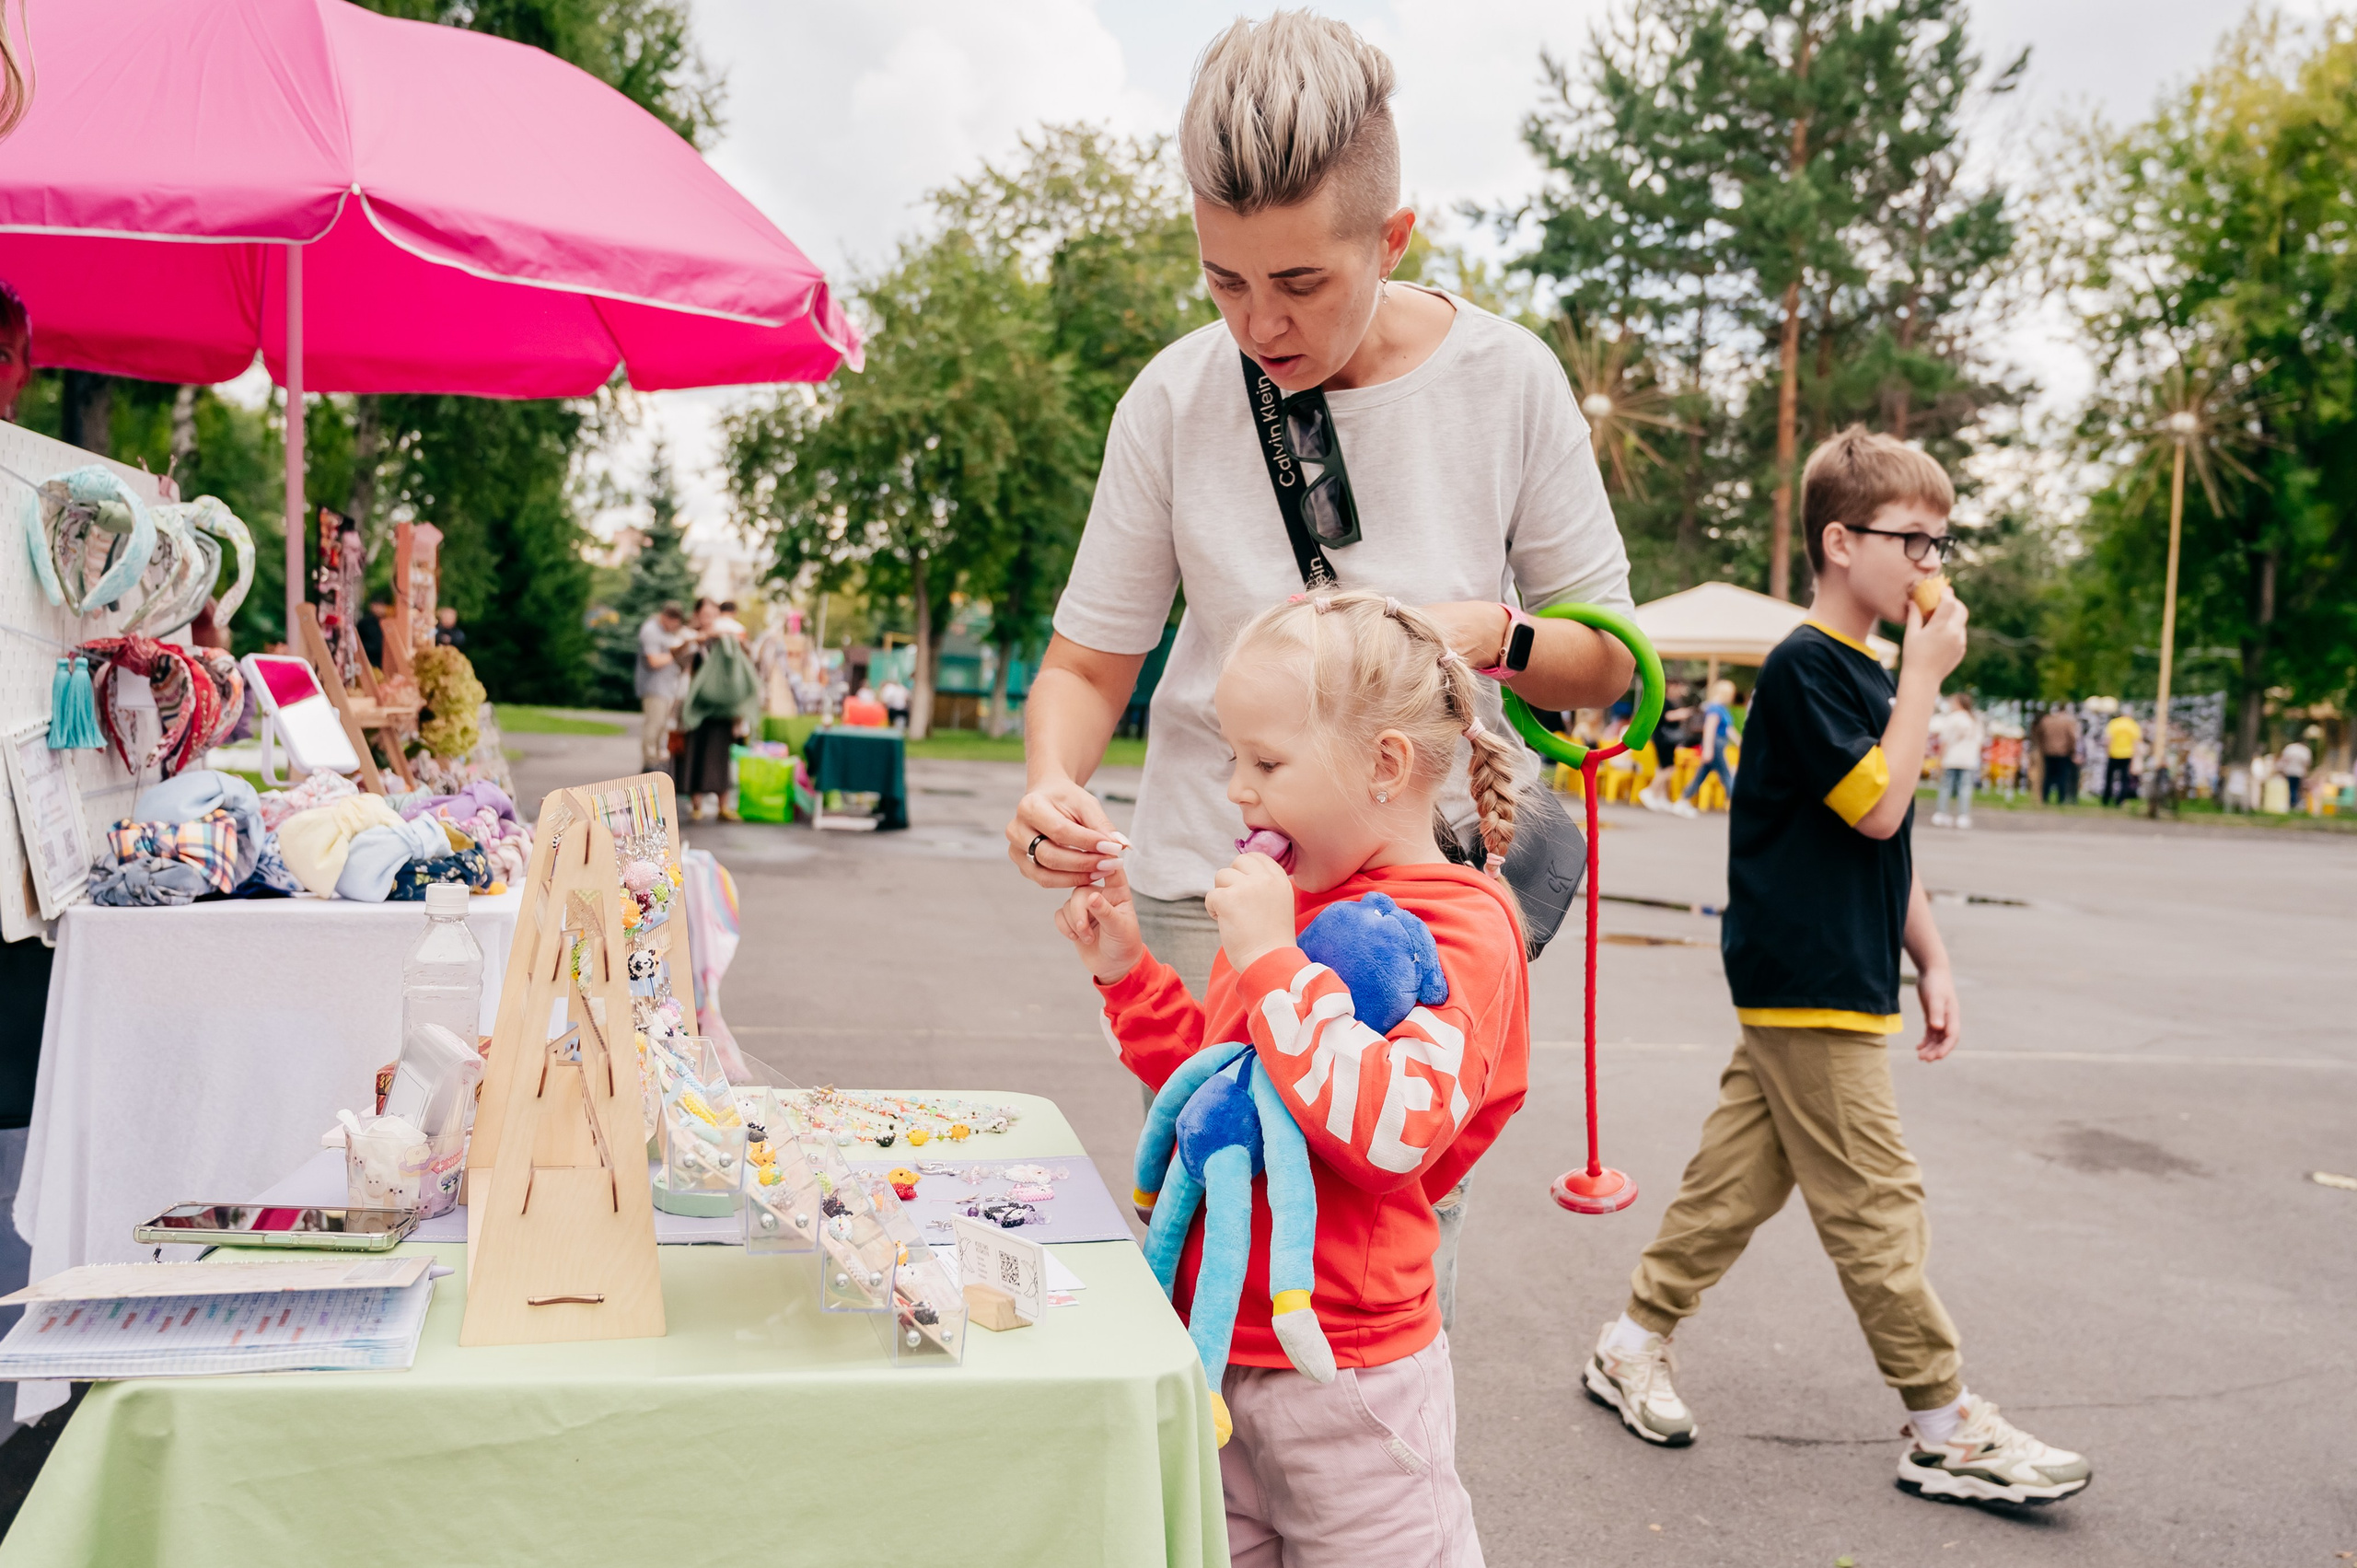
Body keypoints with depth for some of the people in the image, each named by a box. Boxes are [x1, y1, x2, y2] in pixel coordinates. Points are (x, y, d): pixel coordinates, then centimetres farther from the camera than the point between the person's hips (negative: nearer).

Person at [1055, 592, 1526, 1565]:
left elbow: (1392, 1127, -32)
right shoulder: (1289, 902, 9)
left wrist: (1270, 960, -28)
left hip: (1341, 1374, -8)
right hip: (1221, 1351, 8)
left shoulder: (1459, 927, -17)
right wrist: (1128, 969, 10)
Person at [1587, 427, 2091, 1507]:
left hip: (1829, 983, 9)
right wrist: (1925, 677, -14)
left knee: (1738, 1177, 13)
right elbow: (1878, 804, -20)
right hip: (1810, 986, -9)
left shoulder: (1862, 673, 16)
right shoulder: (1803, 667, -13)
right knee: (1877, 1209, -2)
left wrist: (1932, 962, 18)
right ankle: (1945, 1428, 6)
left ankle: (1633, 1349, 22)